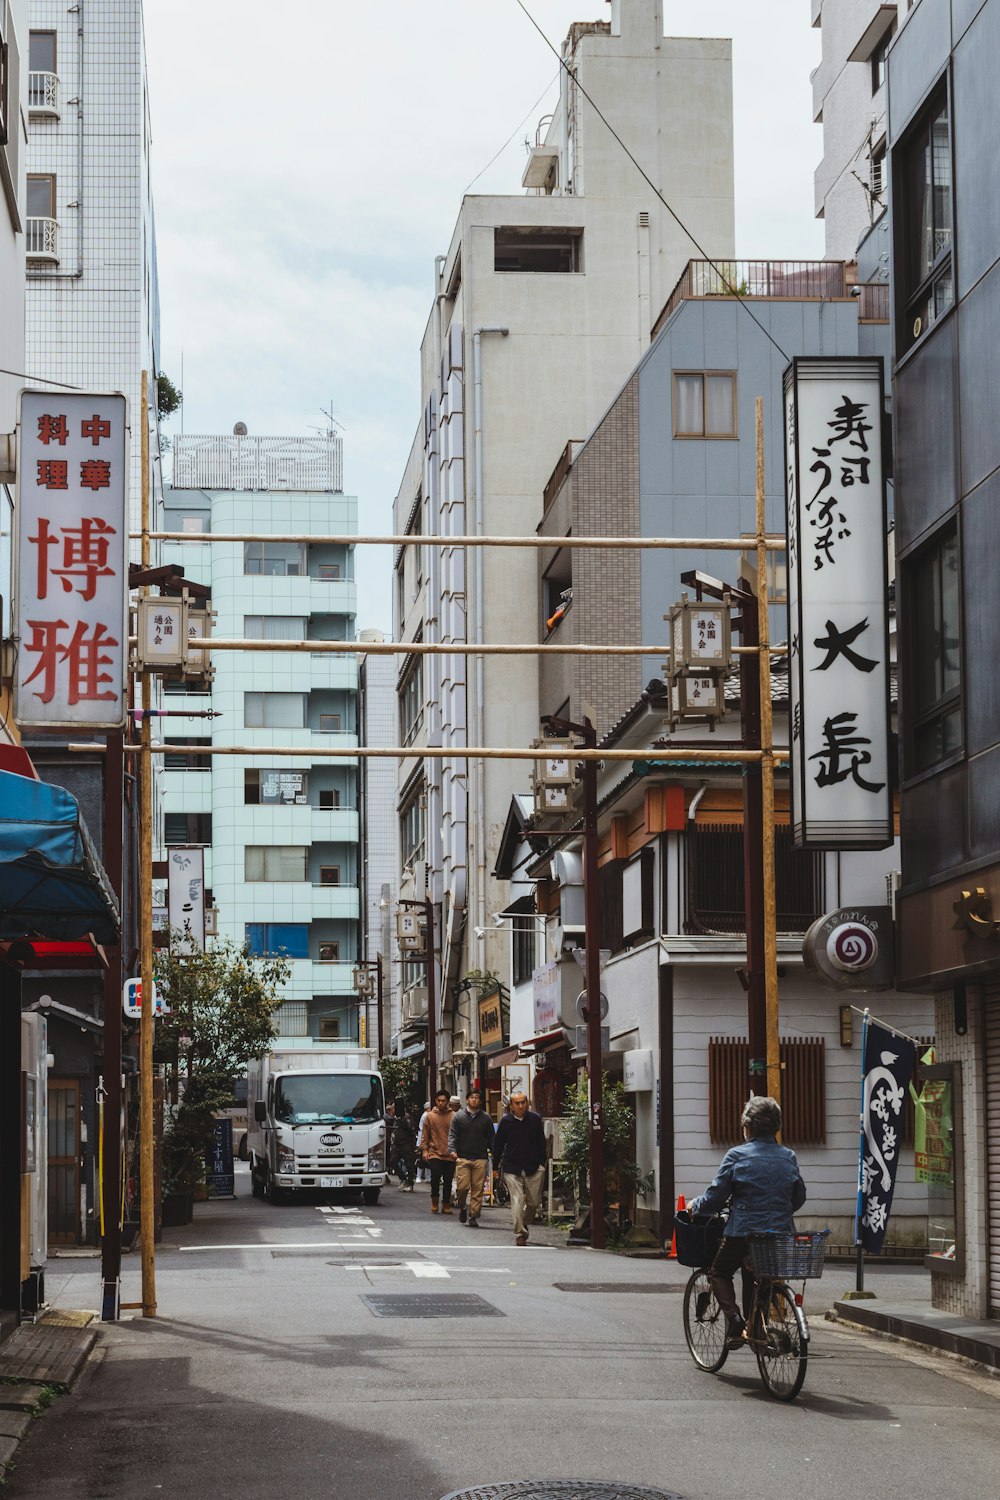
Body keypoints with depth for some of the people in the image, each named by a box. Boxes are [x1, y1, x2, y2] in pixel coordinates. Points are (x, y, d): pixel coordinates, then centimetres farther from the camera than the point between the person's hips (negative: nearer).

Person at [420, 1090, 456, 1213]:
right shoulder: (429, 1116, 6)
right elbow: (424, 1135, 10)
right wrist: (424, 1150, 1)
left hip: (449, 1155, 1)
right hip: (434, 1153, -1)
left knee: (448, 1180, 4)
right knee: (435, 1175, -16)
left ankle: (446, 1204, 16)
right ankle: (435, 1200, 4)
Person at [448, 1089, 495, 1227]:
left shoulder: (486, 1118, 11)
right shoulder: (458, 1117, 7)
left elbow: (491, 1138, 13)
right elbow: (452, 1135, 3)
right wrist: (452, 1150, -13)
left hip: (480, 1159, 1)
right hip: (463, 1158, -1)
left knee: (478, 1189, -2)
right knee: (463, 1186, -8)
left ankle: (473, 1216, 5)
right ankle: (462, 1208, 19)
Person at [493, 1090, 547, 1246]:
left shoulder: (535, 1119, 1)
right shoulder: (506, 1122, -1)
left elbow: (541, 1144, 9)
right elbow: (498, 1145, 7)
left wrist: (541, 1164, 5)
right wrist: (497, 1166, 6)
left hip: (533, 1168, 2)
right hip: (512, 1168, -2)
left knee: (534, 1201, 7)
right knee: (517, 1202, -9)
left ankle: (525, 1223, 34)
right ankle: (520, 1234, -7)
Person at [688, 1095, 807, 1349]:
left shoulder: (737, 1156, -7)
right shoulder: (788, 1157, 6)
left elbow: (714, 1198, -6)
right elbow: (798, 1198, 14)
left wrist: (694, 1205, 14)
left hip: (743, 1232, -4)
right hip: (782, 1232, 4)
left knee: (719, 1273, 17)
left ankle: (734, 1320, -5)